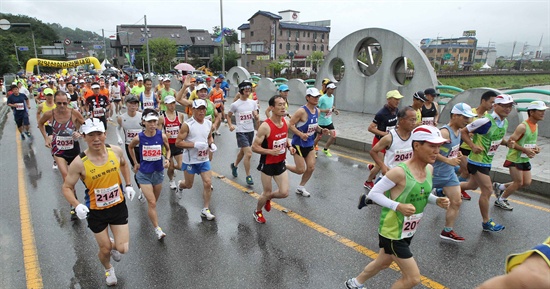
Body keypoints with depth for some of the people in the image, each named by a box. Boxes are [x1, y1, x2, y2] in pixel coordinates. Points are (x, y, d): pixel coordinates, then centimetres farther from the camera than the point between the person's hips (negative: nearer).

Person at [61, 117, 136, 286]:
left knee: (123, 249, 0)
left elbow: (124, 165, 10)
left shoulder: (116, 151, -13)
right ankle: (108, 270, 49)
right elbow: (67, 188, -9)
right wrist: (77, 206, -26)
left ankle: (113, 246, 40)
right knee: (105, 249, 13)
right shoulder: (79, 163, -21)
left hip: (118, 207, 2)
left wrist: (128, 185, 4)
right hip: (96, 212, -2)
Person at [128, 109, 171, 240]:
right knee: (152, 202, -7)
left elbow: (168, 149, 6)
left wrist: (167, 159, -12)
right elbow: (130, 147, 9)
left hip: (158, 172, 2)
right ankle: (157, 229, 5)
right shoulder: (139, 137, -14)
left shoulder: (162, 136, -12)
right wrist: (136, 163, 7)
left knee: (154, 201, 18)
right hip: (144, 174, -2)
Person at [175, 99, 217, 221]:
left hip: (204, 159, 4)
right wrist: (195, 144, -26)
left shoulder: (209, 123, 1)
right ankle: (180, 185, 51)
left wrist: (212, 144, -3)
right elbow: (178, 143, -17)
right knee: (189, 185, 14)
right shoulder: (187, 125, -16)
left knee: (208, 183, -3)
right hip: (190, 160, -4)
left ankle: (205, 210, 12)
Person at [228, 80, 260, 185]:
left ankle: (234, 165, 48)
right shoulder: (235, 104, -9)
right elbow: (228, 116, 3)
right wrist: (230, 125, -14)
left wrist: (257, 117, -23)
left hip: (251, 131, 5)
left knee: (242, 151, 21)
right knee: (248, 153, -15)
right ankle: (248, 176, -1)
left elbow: (256, 116, 1)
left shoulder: (253, 102, 3)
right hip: (241, 132, -5)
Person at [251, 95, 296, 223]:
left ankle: (268, 198, 38)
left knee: (284, 193, 5)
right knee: (267, 192, 10)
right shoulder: (265, 126, -25)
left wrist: (290, 147, -4)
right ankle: (257, 212, 40)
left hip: (281, 163, 6)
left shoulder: (285, 122, -3)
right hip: (267, 164, -6)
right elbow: (254, 147, -19)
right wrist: (270, 151, -31)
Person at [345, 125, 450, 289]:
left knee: (383, 263, 27)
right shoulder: (400, 172, -27)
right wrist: (398, 206, -31)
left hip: (408, 231, 8)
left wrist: (437, 200, -6)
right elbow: (374, 193, -20)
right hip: (392, 231, -8)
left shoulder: (429, 169, -3)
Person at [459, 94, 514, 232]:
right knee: (487, 190, -5)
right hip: (477, 161, -9)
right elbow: (463, 132, -17)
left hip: (487, 161, 9)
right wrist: (473, 146, -27)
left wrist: (506, 143, 1)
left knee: (473, 185, 22)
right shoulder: (486, 121, -22)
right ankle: (486, 223, 10)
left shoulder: (505, 122, 5)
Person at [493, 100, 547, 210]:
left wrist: (536, 147, 1)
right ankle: (500, 200, 15)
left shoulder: (536, 125, 8)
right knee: (519, 183, -3)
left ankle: (500, 187, 24)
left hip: (525, 159, 9)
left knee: (527, 182, 9)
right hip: (515, 159, -9)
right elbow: (510, 142, -21)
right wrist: (525, 150, -26)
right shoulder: (522, 127, -20)